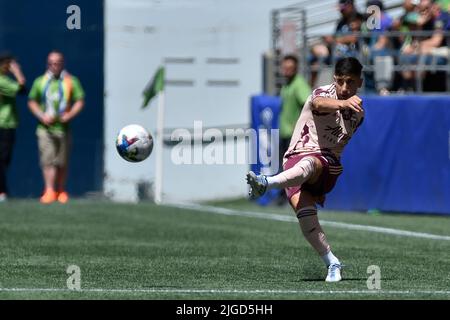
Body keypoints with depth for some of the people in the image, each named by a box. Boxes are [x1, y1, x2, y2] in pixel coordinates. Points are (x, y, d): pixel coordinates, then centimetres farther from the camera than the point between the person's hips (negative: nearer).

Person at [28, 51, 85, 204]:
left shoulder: (71, 81, 6)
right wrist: (42, 116, -5)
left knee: (62, 162, 6)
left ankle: (61, 191, 19)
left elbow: (80, 101, 4)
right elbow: (31, 102, 12)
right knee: (48, 160, -12)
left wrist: (69, 115, -12)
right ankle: (49, 191, -15)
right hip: (45, 128, 0)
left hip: (63, 127, 0)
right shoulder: (40, 81, 9)